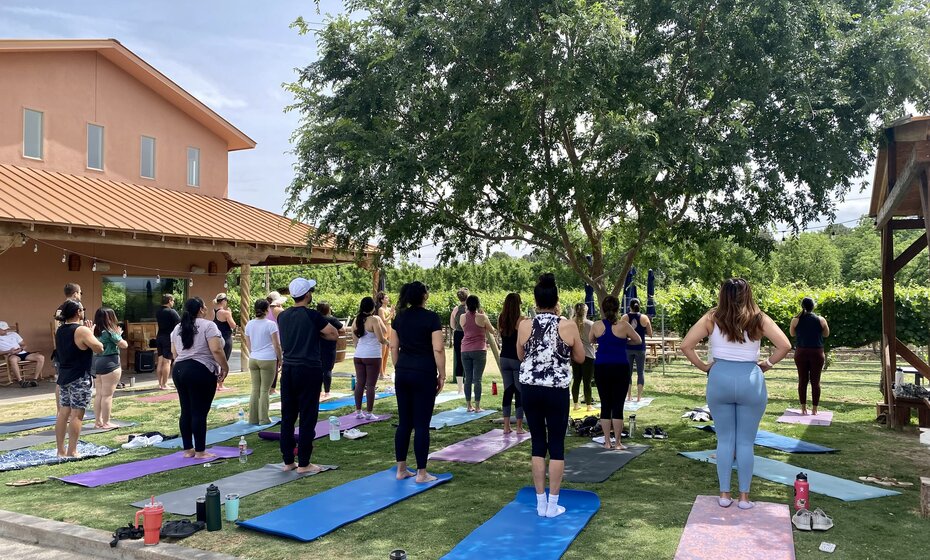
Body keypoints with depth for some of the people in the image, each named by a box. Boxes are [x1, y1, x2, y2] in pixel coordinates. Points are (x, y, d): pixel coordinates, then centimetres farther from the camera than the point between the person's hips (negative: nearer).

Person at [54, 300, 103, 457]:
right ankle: (72, 451, -3)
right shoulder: (82, 330, -17)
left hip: (64, 377, 8)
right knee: (77, 414, -5)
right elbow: (99, 348, -14)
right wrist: (91, 334, 0)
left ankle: (61, 450, 17)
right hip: (79, 378, -8)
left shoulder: (59, 331, 9)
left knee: (63, 413, 11)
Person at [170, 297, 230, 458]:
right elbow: (216, 350, -16)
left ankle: (188, 450, 17)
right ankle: (200, 451, 3)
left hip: (178, 370, 8)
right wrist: (225, 368, -7)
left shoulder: (178, 328, 14)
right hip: (200, 372, -7)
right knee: (199, 412, -3)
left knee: (186, 411, 11)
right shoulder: (208, 325, -9)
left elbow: (174, 353, 19)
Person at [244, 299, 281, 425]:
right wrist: (279, 359, 3)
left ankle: (253, 418, 16)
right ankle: (263, 419, 7)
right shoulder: (270, 324, -8)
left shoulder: (249, 325, 7)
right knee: (264, 390, 2)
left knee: (255, 389, 12)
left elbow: (249, 345, 13)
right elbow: (276, 345, -7)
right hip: (268, 360, -5)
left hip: (253, 359, 5)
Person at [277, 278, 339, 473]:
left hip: (288, 369, 6)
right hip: (309, 370, -6)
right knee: (307, 418, 0)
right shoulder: (312, 315, -11)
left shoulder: (282, 316, 7)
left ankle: (288, 461, 18)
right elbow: (334, 334, -5)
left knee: (287, 416, 11)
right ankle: (303, 464, 4)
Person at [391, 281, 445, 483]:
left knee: (403, 422, 12)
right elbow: (438, 349, -13)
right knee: (421, 424, 1)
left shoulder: (400, 317, 7)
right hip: (424, 374, -5)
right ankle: (421, 473, 7)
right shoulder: (431, 317, -10)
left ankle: (401, 469, 18)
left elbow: (393, 347, 10)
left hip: (402, 373, 5)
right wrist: (442, 375, -4)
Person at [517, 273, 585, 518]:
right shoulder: (569, 326, -8)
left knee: (538, 444, 11)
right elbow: (580, 358, 5)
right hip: (557, 391, -1)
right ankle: (553, 505, 15)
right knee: (557, 445, 8)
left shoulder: (525, 326, -5)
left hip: (530, 389, 2)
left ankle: (541, 503, 19)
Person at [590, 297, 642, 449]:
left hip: (601, 368, 2)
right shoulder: (623, 325, -7)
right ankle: (618, 442, 8)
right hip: (620, 368, -2)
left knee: (605, 405, 10)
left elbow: (590, 340, 18)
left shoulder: (597, 326, -1)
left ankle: (607, 442, 13)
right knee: (618, 406, 3)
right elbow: (638, 340, 8)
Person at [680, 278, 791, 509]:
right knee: (746, 442, 9)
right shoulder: (759, 319, -1)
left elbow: (686, 346, -6)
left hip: (720, 379, 1)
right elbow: (785, 345, -6)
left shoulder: (712, 318, -1)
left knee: (724, 440, 11)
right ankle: (744, 496, 16)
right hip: (750, 380, 0)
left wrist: (703, 366, 4)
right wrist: (768, 364, 6)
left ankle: (724, 494, 17)